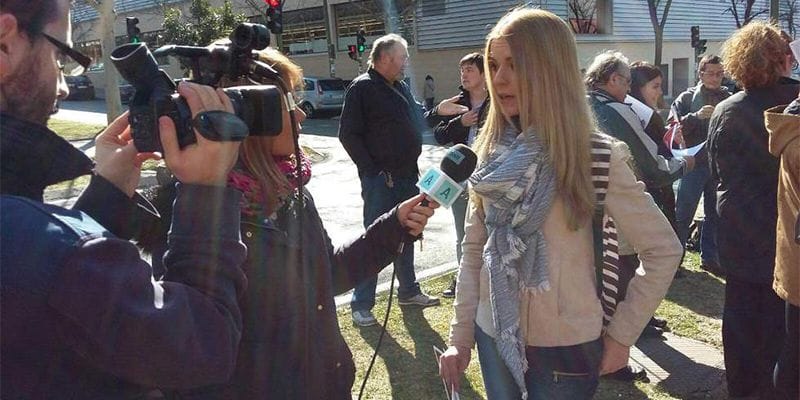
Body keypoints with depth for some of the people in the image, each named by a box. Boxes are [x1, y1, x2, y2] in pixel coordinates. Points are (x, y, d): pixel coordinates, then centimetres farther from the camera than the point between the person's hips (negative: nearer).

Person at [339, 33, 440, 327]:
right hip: (380, 180, -8)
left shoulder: (401, 88, 14)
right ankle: (361, 305, 8)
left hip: (407, 177, 8)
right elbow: (349, 135, -14)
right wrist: (373, 171, -16)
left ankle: (409, 291, 32)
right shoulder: (362, 88, -10)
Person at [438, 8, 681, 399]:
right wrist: (460, 336, 4)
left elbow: (664, 250, -8)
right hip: (495, 338, 4)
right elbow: (474, 250, 4)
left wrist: (620, 334, -6)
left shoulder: (594, 157, -14)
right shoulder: (492, 153, -1)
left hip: (565, 346, -4)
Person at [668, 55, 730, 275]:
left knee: (714, 215, 12)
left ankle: (709, 258, 25)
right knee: (682, 215, -2)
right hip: (694, 164, -4)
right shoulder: (687, 98, 0)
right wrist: (696, 116, -23)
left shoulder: (728, 98, 8)